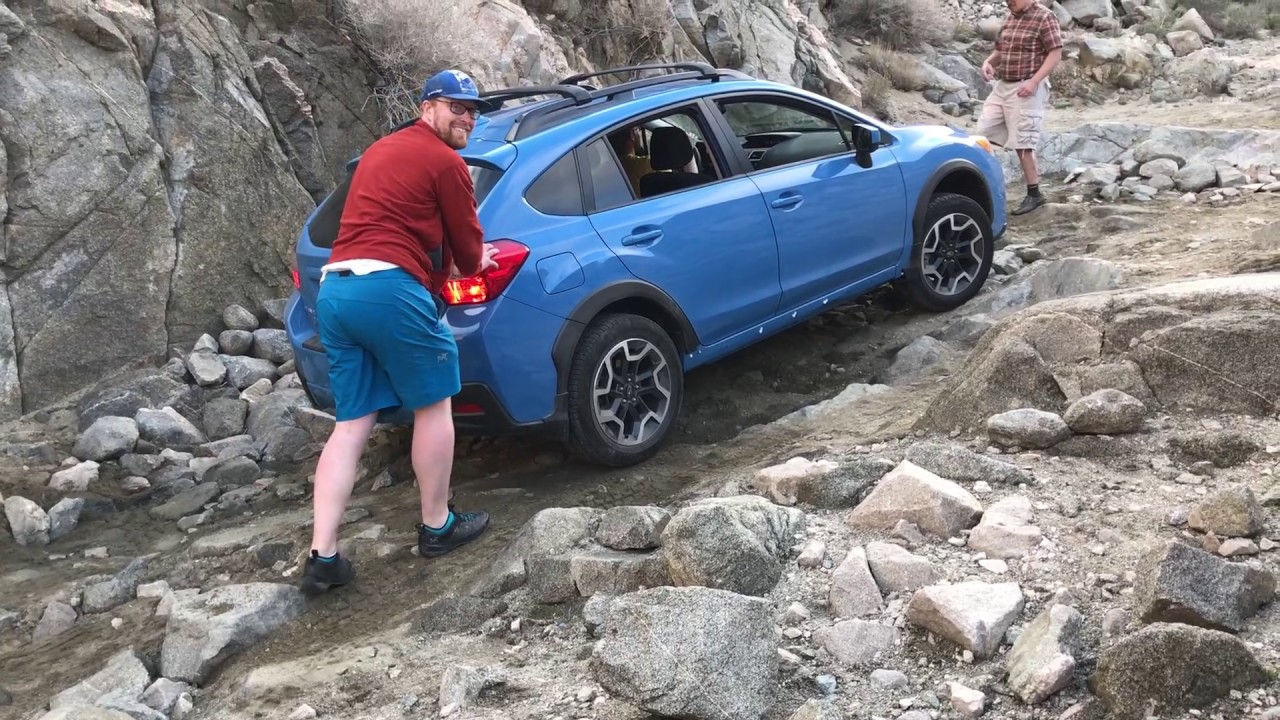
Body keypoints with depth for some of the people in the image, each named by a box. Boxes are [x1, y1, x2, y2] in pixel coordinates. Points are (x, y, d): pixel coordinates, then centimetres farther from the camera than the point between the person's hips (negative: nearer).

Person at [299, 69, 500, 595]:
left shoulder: (382, 150, 27)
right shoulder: (447, 163, 1)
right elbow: (467, 250, 7)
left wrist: (461, 258, 37)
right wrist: (474, 263, 31)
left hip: (333, 289, 8)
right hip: (389, 289, -8)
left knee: (351, 424, 8)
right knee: (433, 405, 9)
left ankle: (323, 558, 3)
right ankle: (437, 527, 20)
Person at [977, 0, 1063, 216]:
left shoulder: (1045, 18, -9)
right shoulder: (1011, 18, 13)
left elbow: (1055, 54, -14)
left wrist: (1034, 82, -23)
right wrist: (988, 62, 1)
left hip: (1026, 89, -8)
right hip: (1002, 86, 8)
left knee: (1022, 142, -6)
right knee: (983, 134, 5)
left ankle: (1034, 194, 4)